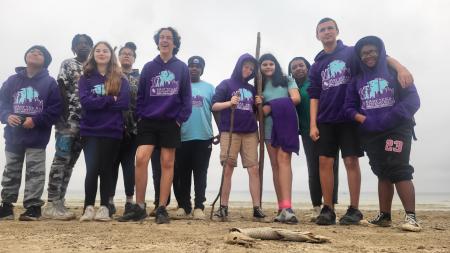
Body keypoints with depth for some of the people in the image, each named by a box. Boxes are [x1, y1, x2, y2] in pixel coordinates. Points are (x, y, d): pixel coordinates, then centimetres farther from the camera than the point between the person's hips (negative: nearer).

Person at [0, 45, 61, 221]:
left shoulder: (49, 82, -1)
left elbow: (55, 109, -8)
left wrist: (36, 120, -18)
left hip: (37, 137, -3)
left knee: (35, 173, 1)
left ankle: (33, 207, 8)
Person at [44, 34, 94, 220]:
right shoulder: (67, 64, 5)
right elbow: (62, 91, -5)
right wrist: (65, 116, -16)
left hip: (85, 122, 6)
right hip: (68, 120, -6)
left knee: (69, 162, 5)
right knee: (61, 160, -11)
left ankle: (59, 203, 9)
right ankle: (51, 204, -10)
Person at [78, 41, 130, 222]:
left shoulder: (120, 79, 7)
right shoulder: (86, 78, 7)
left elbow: (124, 103, -7)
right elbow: (85, 101, -8)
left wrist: (98, 102, -7)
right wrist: (110, 100, -11)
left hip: (112, 131, 0)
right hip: (90, 130, 0)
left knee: (106, 169, 5)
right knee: (92, 169, -6)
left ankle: (104, 208, 11)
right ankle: (89, 207, 3)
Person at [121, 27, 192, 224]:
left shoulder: (182, 68, 5)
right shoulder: (148, 67, 8)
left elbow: (186, 97, 3)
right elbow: (140, 95, 7)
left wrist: (181, 118, -5)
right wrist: (140, 116, -2)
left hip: (170, 122, 0)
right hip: (148, 121, 1)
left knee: (167, 163, 2)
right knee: (140, 159, -12)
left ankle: (162, 209, 8)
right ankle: (139, 207, -1)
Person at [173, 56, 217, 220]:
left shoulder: (209, 88, 11)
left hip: (204, 137, 0)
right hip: (182, 137, 1)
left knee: (200, 174, 1)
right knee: (182, 174, 5)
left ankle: (199, 206, 4)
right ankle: (183, 206, 15)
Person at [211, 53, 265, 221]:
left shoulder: (251, 89, 18)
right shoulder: (226, 84, 5)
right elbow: (214, 106, -2)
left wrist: (259, 105, 2)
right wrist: (230, 102, -18)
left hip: (250, 133, 4)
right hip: (230, 132, -4)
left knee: (254, 169, -2)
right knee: (227, 169, -4)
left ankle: (257, 208, 0)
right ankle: (223, 207, 3)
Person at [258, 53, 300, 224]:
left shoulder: (287, 80, 12)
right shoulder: (259, 86, 20)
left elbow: (296, 98, -3)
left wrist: (272, 107, -6)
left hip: (286, 124, -4)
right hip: (269, 127, 4)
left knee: (283, 159, -20)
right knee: (275, 164, 0)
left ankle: (287, 207, -29)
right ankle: (282, 208, 3)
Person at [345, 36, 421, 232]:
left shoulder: (395, 72, 2)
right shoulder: (357, 79, 13)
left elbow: (413, 100, -6)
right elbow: (349, 107, 8)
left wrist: (390, 118, -19)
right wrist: (365, 120, -12)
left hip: (397, 129, -4)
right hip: (371, 133, 4)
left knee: (399, 170, -14)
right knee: (382, 173, 8)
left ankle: (411, 217, -14)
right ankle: (384, 216, 12)